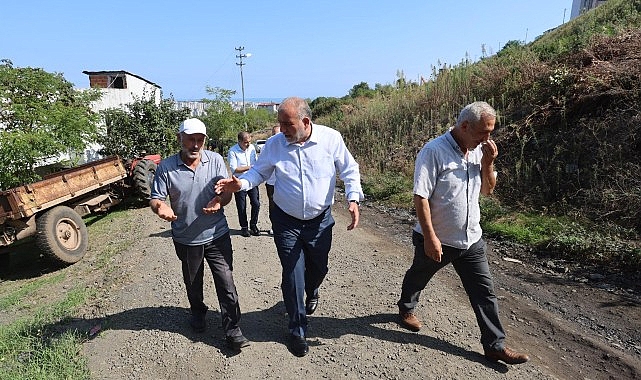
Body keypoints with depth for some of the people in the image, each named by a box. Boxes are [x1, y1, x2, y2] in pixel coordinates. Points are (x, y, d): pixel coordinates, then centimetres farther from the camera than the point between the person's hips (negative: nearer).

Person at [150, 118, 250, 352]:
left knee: (226, 283, 0)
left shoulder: (215, 160, -7)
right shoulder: (166, 167, -9)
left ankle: (232, 330, 14)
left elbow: (227, 192, -5)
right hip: (186, 239, 1)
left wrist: (219, 201, -28)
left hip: (217, 235, -1)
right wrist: (160, 207, -29)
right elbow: (155, 199, -5)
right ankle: (198, 314, 49)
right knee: (193, 283, 22)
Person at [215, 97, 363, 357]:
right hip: (286, 221, 0)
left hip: (320, 220, 1)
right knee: (292, 275, 3)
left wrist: (353, 199, -15)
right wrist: (240, 183, -17)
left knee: (318, 267, 21)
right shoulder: (274, 144, -10)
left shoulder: (331, 138, -12)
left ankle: (311, 292, 59)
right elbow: (259, 171, 2)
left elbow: (349, 170, -2)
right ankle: (297, 330, 25)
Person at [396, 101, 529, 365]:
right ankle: (406, 308, 48)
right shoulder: (434, 151, -20)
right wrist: (430, 237, -23)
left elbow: (488, 190, 9)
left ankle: (495, 345, 20)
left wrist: (488, 163, -8)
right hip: (436, 240, -5)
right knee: (417, 278, 20)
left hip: (471, 240, 5)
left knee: (484, 291, 7)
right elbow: (420, 197, -22)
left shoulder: (478, 151, 2)